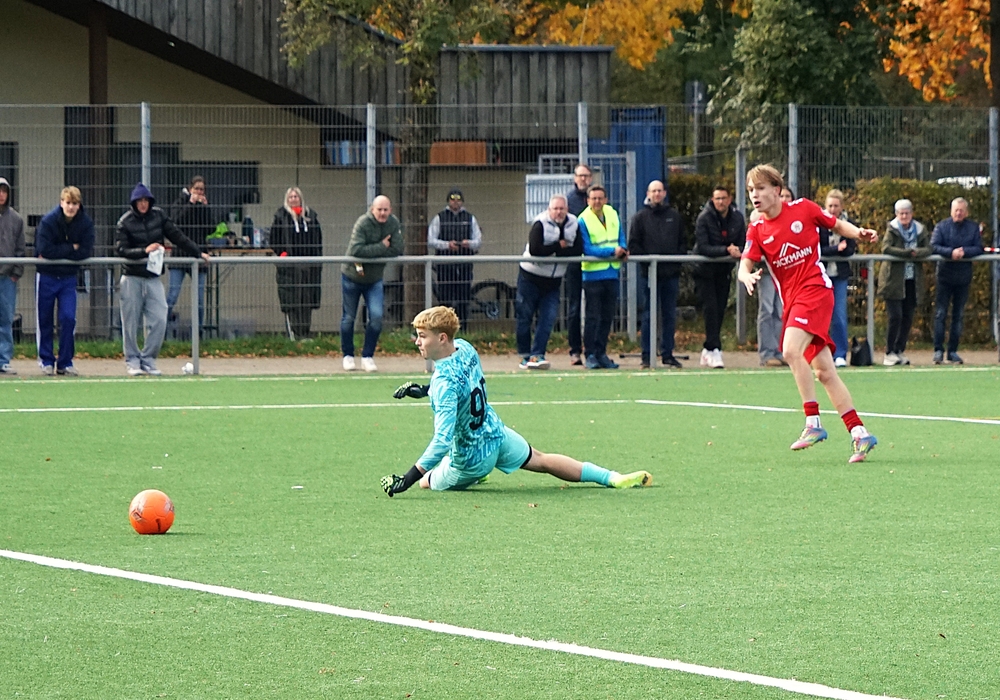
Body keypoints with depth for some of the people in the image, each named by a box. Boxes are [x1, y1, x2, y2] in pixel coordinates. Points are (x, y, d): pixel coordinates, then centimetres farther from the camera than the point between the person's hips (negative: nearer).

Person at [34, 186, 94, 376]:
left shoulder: (85, 223, -7)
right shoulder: (48, 221, -15)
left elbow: (86, 252, -16)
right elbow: (44, 250, -24)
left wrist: (58, 252, -19)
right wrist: (71, 249, -20)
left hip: (69, 277, 2)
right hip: (47, 276, -2)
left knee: (68, 318, -7)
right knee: (44, 320, 4)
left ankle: (65, 362, 3)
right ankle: (46, 361, 16)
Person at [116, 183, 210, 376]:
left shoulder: (158, 215, 7)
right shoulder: (125, 222, -4)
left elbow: (176, 236, 12)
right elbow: (121, 250, -12)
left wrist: (197, 253, 11)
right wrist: (144, 251, -24)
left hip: (153, 277, 3)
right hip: (132, 278, -3)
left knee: (159, 320, -6)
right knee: (131, 322, -1)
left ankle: (148, 360, 3)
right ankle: (132, 361, 10)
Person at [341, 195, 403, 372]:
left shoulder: (393, 224, -9)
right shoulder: (363, 223, -24)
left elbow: (397, 250, -16)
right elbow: (355, 249, -34)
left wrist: (368, 255, -22)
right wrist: (381, 247, -28)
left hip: (374, 279, 3)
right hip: (351, 277, -3)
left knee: (376, 317, -9)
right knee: (349, 318, 7)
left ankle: (367, 357, 4)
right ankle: (348, 356, 24)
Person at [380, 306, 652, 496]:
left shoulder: (444, 383, -37)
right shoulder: (465, 349, -12)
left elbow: (443, 440, -44)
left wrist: (409, 478, -47)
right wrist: (424, 390, 7)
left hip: (471, 460, -7)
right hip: (496, 434, 7)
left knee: (426, 481, 20)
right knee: (541, 461, 29)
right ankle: (614, 478, 30)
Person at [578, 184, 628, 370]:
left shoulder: (612, 214, 8)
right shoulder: (583, 220, -10)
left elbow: (620, 236, 16)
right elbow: (587, 249, -15)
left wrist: (623, 250, -6)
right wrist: (612, 251, -21)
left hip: (612, 273, 6)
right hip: (593, 274, -6)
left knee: (607, 316, 8)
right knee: (593, 317, -5)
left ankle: (601, 353, 15)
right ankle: (590, 355, -1)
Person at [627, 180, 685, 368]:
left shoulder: (675, 216, 12)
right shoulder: (640, 217, 5)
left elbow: (683, 241, 15)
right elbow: (633, 245, 1)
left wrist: (678, 257, -2)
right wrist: (646, 259, -11)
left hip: (671, 273, 3)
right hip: (649, 273, -3)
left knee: (670, 315, 5)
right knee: (649, 315, -2)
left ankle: (668, 353, 11)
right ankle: (647, 355, 1)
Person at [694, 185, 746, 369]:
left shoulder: (737, 218, -2)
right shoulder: (704, 218, -16)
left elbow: (743, 244, 1)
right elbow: (702, 247, -23)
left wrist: (737, 252, -23)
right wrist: (727, 250, -33)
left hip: (724, 270, 4)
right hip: (705, 269, -4)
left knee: (720, 310, 5)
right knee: (711, 308, -16)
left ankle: (707, 351, 16)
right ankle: (714, 350, -19)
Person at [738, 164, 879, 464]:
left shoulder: (804, 209, -3)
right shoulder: (757, 230, 5)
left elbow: (836, 225, 11)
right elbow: (745, 266, -4)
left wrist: (859, 233, -8)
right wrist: (747, 276, -27)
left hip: (815, 289, -5)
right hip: (791, 299, 5)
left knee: (791, 350, -26)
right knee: (824, 372, 4)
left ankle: (813, 423, -22)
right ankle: (859, 433, 9)